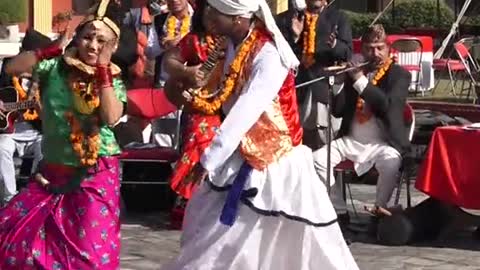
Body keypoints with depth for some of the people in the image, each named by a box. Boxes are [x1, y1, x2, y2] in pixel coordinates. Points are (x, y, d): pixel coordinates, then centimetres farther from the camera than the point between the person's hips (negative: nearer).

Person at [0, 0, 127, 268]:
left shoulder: (113, 80, -1)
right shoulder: (56, 68, -1)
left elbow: (111, 117, -19)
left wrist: (102, 70, -16)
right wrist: (52, 50, -16)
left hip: (97, 174, -3)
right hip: (54, 171, 3)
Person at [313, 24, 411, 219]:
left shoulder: (399, 75, 1)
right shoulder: (354, 70, 13)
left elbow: (387, 105, -18)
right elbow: (337, 111, 5)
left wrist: (360, 81, -18)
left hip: (383, 143, -4)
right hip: (351, 141, 4)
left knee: (391, 163, -36)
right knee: (317, 159, -18)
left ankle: (379, 210, -12)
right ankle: (338, 210, -6)